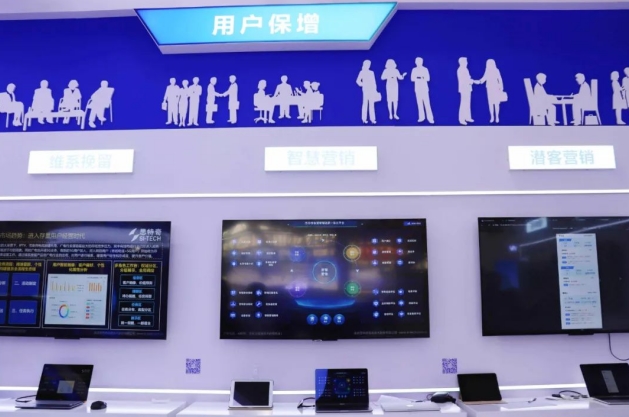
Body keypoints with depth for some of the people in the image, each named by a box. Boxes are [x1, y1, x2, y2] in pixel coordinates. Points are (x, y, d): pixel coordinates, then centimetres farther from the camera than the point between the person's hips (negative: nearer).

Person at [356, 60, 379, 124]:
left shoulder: (371, 72, 7)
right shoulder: (362, 72, -5)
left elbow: (374, 82, 10)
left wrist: (375, 90, 11)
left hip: (372, 89, 4)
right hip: (366, 90, -4)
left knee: (372, 104, 5)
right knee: (365, 104, -2)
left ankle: (372, 119, 7)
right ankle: (364, 119, 1)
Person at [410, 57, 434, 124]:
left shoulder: (425, 69, -3)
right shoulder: (414, 70, 5)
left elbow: (428, 79, -6)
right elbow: (412, 79, 2)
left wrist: (421, 78, -23)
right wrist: (417, 78, -16)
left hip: (424, 88, -3)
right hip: (417, 88, 3)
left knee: (427, 103, -8)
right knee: (419, 103, 4)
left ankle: (430, 118, -9)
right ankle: (421, 117, 9)